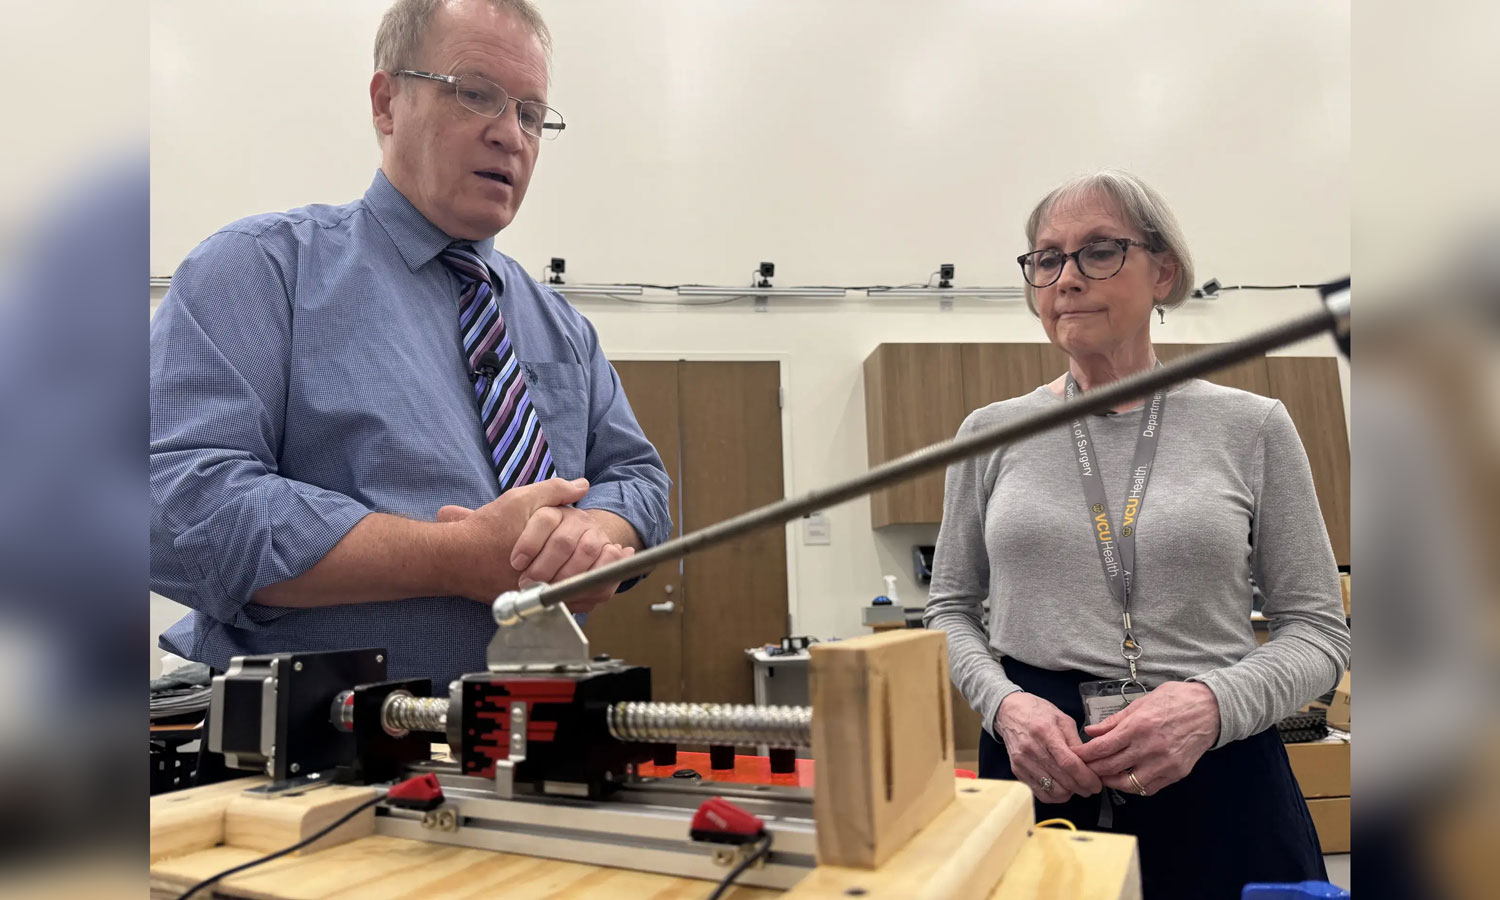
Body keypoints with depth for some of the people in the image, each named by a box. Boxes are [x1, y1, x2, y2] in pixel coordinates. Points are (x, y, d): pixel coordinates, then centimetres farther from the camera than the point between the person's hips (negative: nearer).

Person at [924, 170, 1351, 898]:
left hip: (1217, 777, 0)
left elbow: (1317, 627, 2)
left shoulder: (1252, 427, 0)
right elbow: (951, 610, 8)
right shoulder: (991, 431, 3)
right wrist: (1005, 702, -11)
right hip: (1036, 772, 1)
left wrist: (1213, 702, -17)